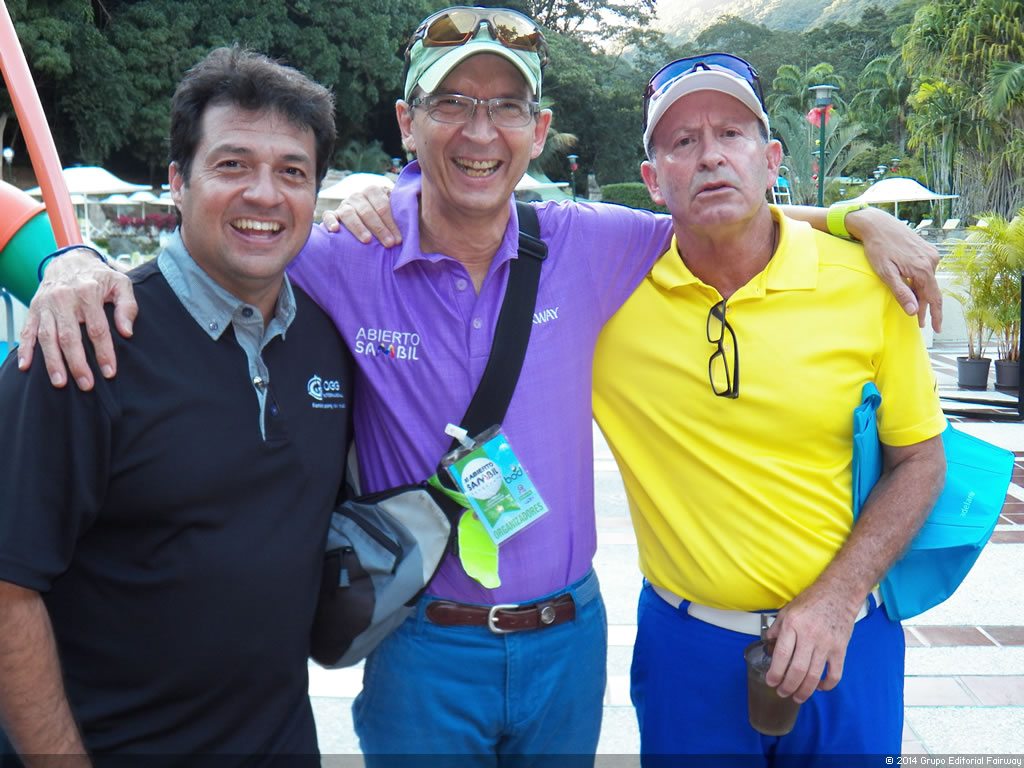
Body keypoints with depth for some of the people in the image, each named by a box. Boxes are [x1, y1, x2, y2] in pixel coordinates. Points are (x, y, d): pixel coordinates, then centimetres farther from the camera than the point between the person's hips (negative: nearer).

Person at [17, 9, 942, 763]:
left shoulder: (587, 248, -4)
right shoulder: (340, 262, -11)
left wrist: (862, 220, -3)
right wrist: (80, 262, -23)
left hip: (567, 637, 3)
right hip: (422, 647, -2)